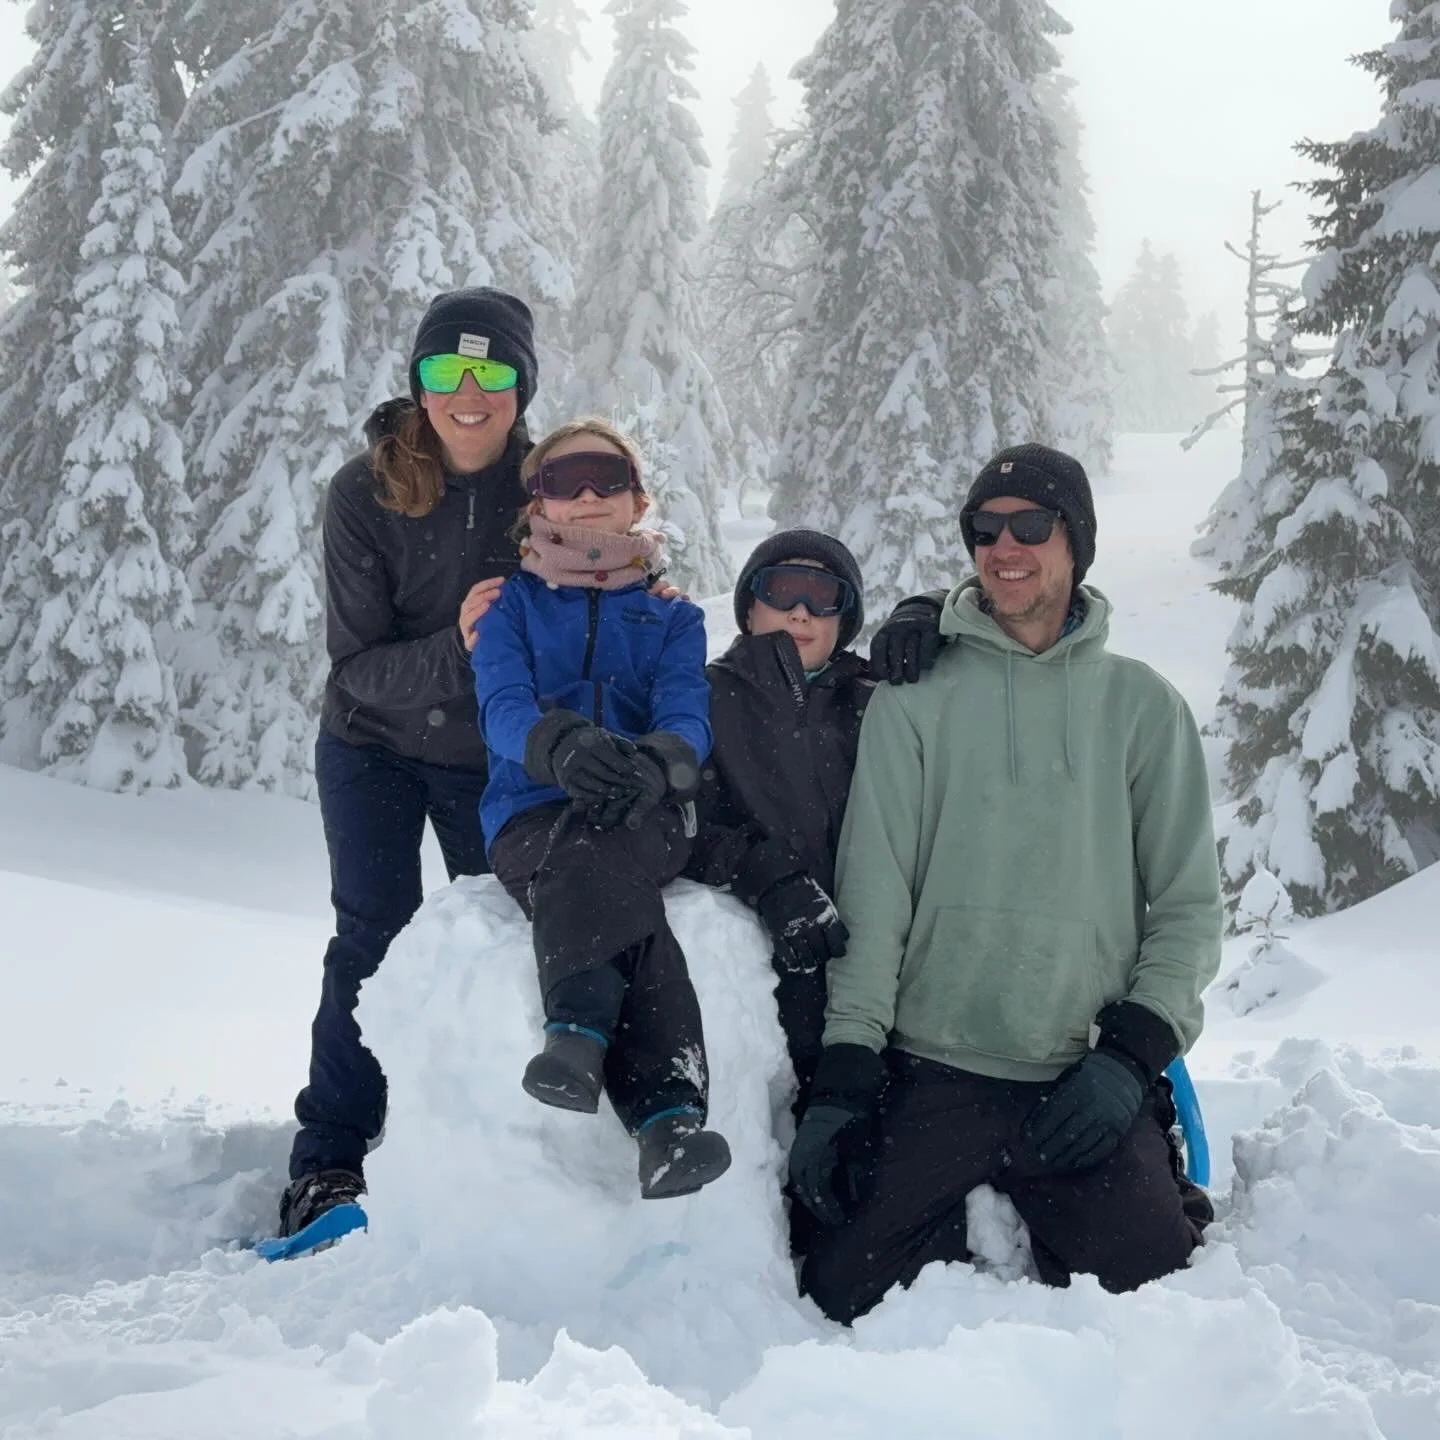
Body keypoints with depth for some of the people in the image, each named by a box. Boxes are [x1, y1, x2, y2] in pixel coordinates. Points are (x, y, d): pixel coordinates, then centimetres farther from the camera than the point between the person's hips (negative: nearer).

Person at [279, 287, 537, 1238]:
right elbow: (358, 668, -21)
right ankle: (328, 1159, 7)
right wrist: (453, 652, -39)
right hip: (375, 744, -2)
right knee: (374, 939, -4)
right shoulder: (364, 495, -19)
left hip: (494, 757, 2)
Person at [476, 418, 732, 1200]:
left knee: (587, 855, -39)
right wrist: (561, 746, -28)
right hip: (533, 816, 0)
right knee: (606, 884, -38)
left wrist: (656, 760, -26)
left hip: (646, 819, 1)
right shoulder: (511, 606, 21)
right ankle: (665, 1111, -55)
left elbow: (688, 714, 2)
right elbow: (502, 705, -1)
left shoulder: (673, 617, 23)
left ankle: (582, 1031, -58)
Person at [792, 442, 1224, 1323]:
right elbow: (872, 893, 1)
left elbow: (1189, 904, 7)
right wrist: (845, 1062, -7)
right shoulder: (915, 698, 7)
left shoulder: (1143, 706, 8)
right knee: (846, 1292, -13)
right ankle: (953, 1229, 16)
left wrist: (1133, 1050, -6)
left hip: (1090, 1086, 0)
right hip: (935, 1076, 0)